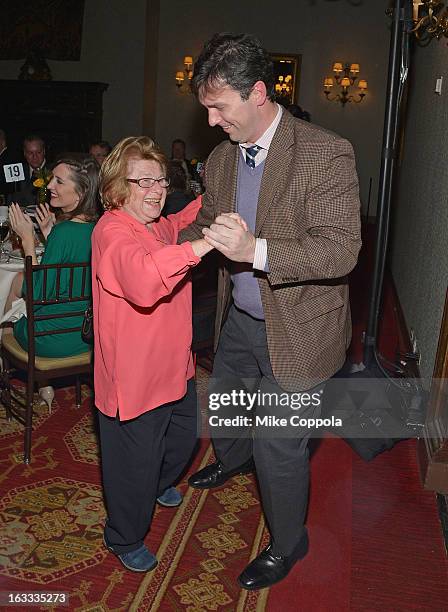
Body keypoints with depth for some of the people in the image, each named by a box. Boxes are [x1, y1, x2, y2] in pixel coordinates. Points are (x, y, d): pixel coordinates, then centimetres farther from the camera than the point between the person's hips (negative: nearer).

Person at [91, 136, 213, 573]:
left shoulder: (158, 225, 5)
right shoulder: (112, 231, -24)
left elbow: (182, 223, 30)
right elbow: (143, 280, -45)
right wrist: (203, 244, -51)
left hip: (173, 365, 9)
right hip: (134, 377, -9)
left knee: (183, 439, 28)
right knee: (135, 462, 9)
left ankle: (157, 485, 59)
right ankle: (125, 539, 36)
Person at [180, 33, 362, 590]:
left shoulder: (326, 155, -20)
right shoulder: (220, 159, 1)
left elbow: (341, 250, -27)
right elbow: (204, 226, 14)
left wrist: (257, 250, -39)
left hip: (296, 329, -7)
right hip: (239, 319, 7)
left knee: (279, 445, 4)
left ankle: (287, 544, 34)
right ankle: (234, 460, 65)